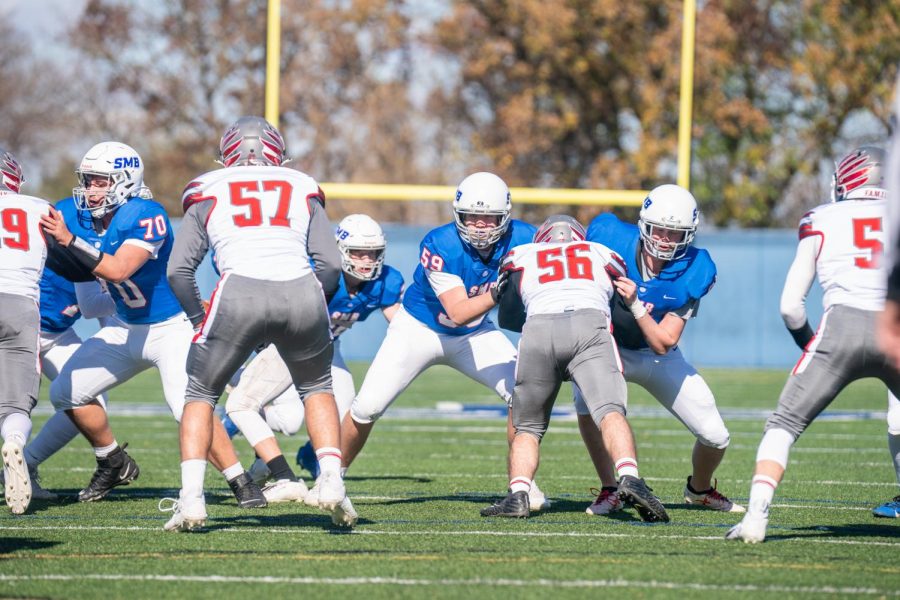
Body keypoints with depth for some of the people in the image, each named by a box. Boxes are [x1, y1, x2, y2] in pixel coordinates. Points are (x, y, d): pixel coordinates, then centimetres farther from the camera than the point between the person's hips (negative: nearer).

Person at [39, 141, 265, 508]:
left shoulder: (145, 217, -27)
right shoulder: (86, 217, -5)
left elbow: (117, 270, -38)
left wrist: (68, 240, -41)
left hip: (172, 328, -8)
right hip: (125, 327, 8)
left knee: (189, 408, -26)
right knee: (65, 392, 8)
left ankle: (242, 484, -16)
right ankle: (114, 465, 27)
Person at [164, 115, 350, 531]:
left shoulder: (208, 192, 22)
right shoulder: (302, 189, 24)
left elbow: (178, 270, 13)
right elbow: (330, 265, 14)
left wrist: (199, 321, 26)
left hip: (240, 292, -1)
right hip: (301, 293, 1)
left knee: (201, 393, 18)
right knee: (316, 388, 27)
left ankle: (191, 499, 5)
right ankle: (331, 481, 9)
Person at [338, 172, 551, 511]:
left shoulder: (521, 239, -21)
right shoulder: (440, 245, -31)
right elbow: (458, 312, -34)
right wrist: (496, 294, -49)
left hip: (474, 335, 3)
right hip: (419, 328, -3)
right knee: (367, 408, -5)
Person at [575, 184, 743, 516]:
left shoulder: (692, 272, -22)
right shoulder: (613, 239, -24)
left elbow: (663, 345, -25)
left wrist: (635, 305, -40)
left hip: (657, 356, 2)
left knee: (715, 437, -4)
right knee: (587, 400, -35)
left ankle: (699, 489, 33)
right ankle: (609, 489, -15)